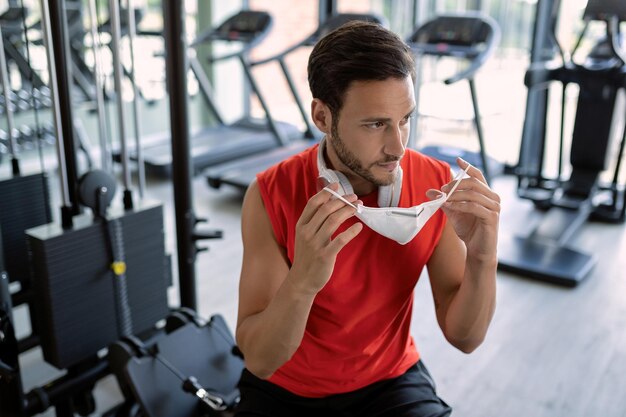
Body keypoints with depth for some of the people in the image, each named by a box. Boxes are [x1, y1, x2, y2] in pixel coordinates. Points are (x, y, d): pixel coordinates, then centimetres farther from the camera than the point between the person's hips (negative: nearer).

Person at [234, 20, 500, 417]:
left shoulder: (436, 185, -15)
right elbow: (260, 361, -22)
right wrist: (302, 282, -39)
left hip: (391, 381, 1)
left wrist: (482, 258, -29)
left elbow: (465, 337, -11)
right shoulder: (273, 195, -21)